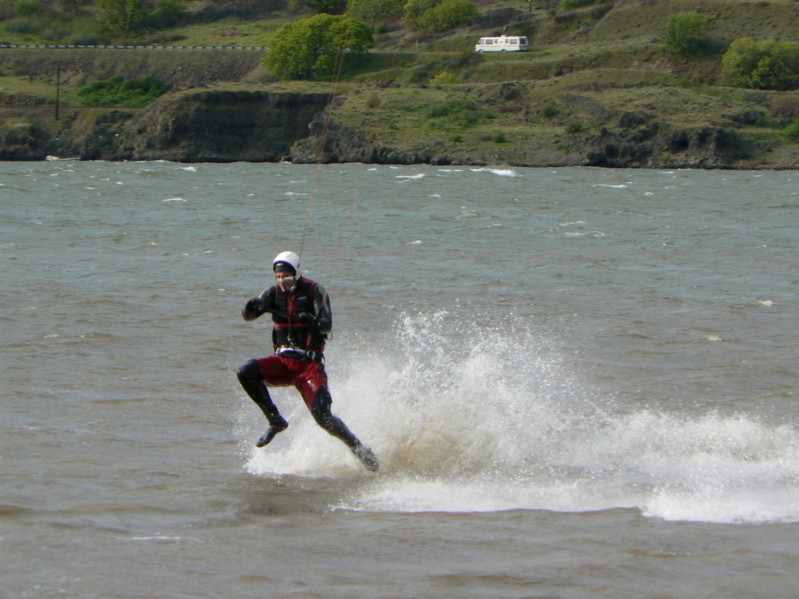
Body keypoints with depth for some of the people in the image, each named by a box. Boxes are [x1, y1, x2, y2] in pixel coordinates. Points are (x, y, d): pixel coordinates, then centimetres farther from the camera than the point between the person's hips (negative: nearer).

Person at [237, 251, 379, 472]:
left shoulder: (314, 291, -6)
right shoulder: (274, 292, 6)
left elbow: (327, 325, -16)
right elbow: (247, 315, -1)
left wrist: (314, 322, -40)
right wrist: (251, 308, -26)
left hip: (309, 364, -4)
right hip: (283, 361, 4)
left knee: (323, 416, -18)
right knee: (246, 373, -22)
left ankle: (359, 448, 4)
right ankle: (275, 421, -8)